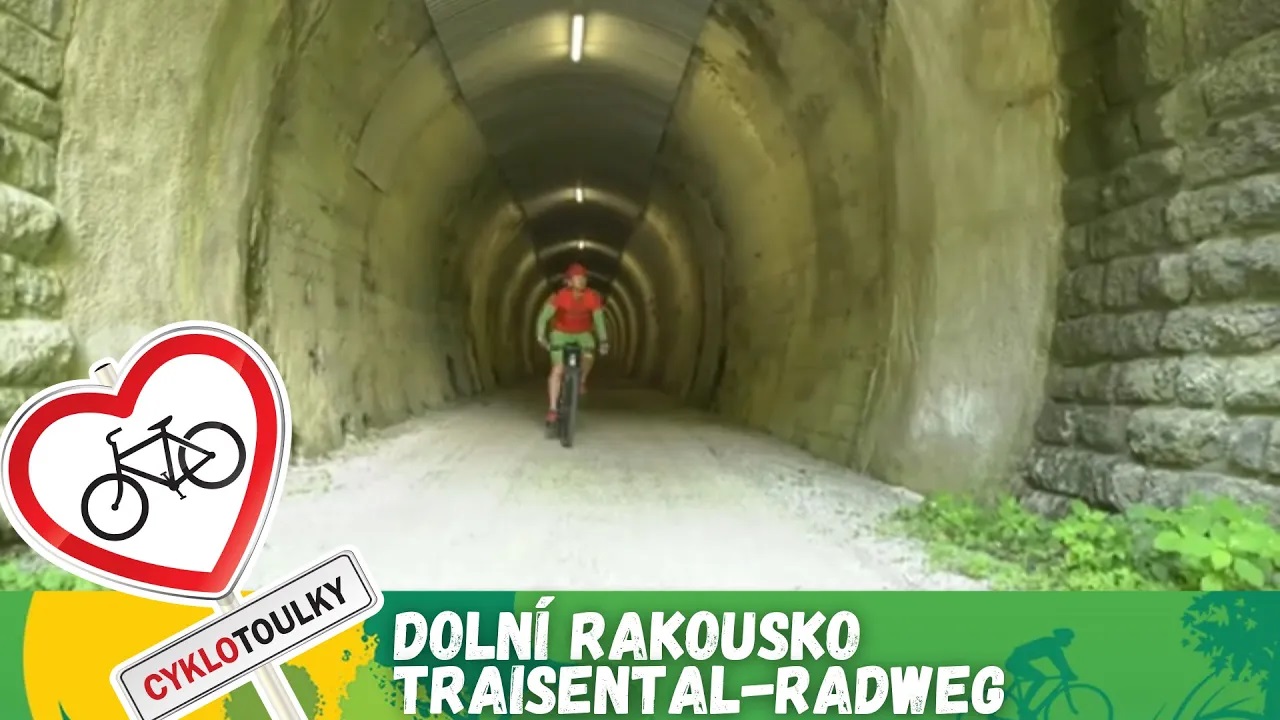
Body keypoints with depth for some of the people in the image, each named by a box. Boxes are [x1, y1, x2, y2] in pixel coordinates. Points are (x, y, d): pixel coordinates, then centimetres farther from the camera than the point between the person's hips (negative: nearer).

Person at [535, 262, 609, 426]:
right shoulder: (559, 296, -27)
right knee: (557, 369, -13)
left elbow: (599, 318, -19)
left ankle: (581, 381, 12)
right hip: (561, 333, -3)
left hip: (582, 334, 3)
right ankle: (552, 409, -9)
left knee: (589, 356, -22)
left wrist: (604, 340, -26)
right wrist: (541, 335, -35)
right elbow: (544, 315, -25)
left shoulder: (593, 297, -23)